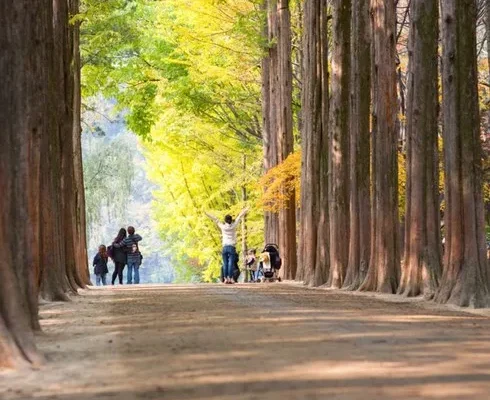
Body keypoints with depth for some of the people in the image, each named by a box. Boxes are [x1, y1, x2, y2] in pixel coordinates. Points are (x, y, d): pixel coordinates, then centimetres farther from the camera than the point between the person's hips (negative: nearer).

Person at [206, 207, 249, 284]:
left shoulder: (223, 227, 1)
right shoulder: (233, 226, 0)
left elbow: (215, 219, 11)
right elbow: (239, 217, 10)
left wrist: (207, 214, 20)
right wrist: (244, 211, 19)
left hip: (225, 247, 1)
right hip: (232, 247, -1)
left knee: (225, 264, 2)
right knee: (231, 263, -6)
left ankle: (226, 278, -3)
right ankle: (230, 278, -12)